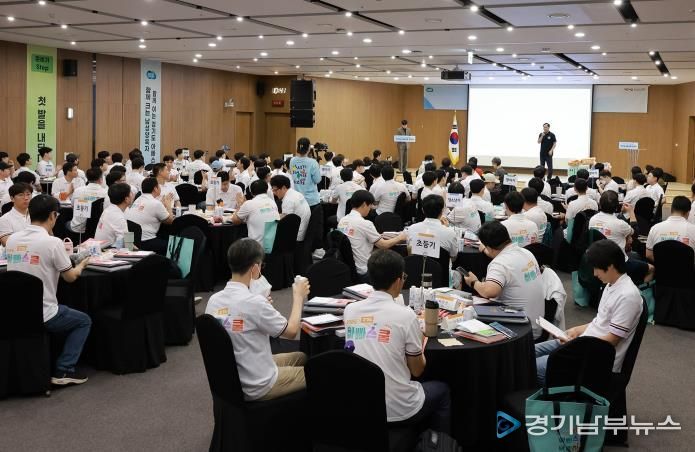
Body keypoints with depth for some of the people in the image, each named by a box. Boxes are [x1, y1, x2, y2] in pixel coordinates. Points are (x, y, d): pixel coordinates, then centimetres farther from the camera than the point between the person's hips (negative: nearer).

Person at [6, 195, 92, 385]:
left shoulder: (12, 239, 2)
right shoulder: (53, 242, -17)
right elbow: (70, 276, -5)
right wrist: (81, 266, 17)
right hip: (41, 315, -6)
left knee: (60, 313, 34)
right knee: (83, 321, 18)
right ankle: (63, 371, 8)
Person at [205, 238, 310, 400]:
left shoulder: (213, 300, -5)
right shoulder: (254, 302, -26)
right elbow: (291, 331, -13)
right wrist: (298, 296, 0)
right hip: (258, 387, -7)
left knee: (300, 357, 25)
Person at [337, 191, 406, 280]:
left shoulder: (342, 221, 4)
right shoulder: (365, 224, -18)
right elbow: (383, 245, -11)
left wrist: (378, 236, 20)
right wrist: (399, 238, 5)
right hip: (363, 273, -8)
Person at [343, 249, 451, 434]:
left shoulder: (350, 310, -3)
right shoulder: (405, 315, -17)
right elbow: (417, 370, -5)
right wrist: (420, 346, 14)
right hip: (398, 411, -5)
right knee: (442, 390, 27)